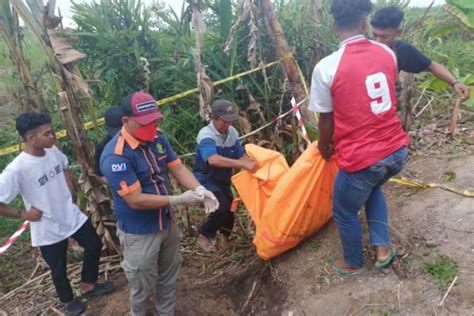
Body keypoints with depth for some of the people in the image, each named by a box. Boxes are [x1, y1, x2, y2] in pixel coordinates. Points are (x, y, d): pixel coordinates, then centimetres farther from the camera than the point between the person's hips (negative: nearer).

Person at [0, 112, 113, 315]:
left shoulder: (53, 151, -9)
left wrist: (71, 192, 5)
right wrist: (23, 215, -17)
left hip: (73, 216, 6)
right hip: (48, 230, -6)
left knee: (94, 245, 20)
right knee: (59, 269, 16)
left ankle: (88, 285, 45)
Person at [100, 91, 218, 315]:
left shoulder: (158, 139, -5)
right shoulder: (116, 156, -29)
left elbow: (178, 168, -1)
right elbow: (136, 200, -29)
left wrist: (199, 190, -20)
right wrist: (179, 200, -29)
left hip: (167, 223, 7)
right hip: (139, 233, -7)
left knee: (169, 278, 25)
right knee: (143, 288, 13)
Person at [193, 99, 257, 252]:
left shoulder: (232, 132, -3)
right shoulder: (206, 135, -27)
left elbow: (241, 155, 3)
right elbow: (213, 160, -45)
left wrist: (253, 165, -17)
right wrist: (243, 165, -51)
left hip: (223, 180, 7)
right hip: (207, 181, -7)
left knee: (230, 208, 10)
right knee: (223, 208, -23)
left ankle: (225, 239, 35)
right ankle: (203, 237, -2)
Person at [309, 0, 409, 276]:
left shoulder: (326, 67, -16)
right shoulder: (387, 53, 0)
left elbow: (327, 120, -5)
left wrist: (324, 148, 15)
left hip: (362, 159, -6)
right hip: (397, 150, 6)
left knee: (344, 213, 21)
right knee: (373, 188, 37)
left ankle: (354, 264, 43)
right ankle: (383, 247, 35)